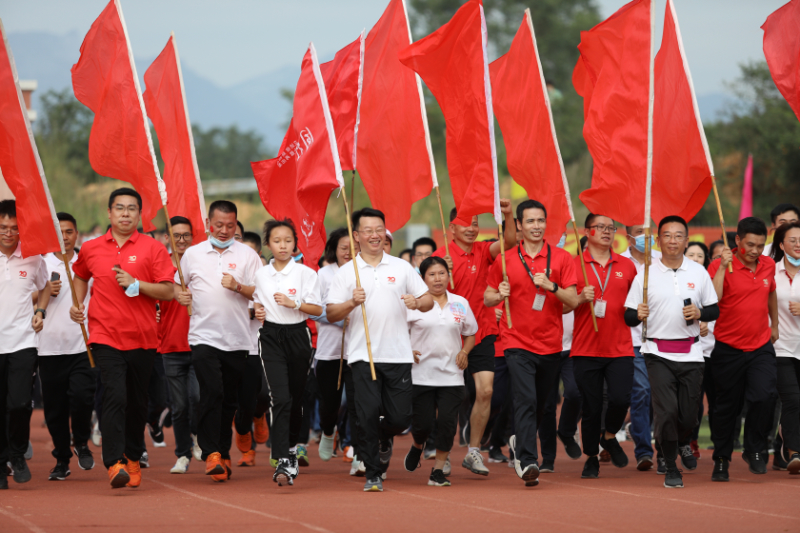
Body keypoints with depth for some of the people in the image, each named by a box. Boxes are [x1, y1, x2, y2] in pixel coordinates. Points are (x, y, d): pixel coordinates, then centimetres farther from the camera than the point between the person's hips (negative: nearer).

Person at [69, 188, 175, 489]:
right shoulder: (91, 249, 8)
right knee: (115, 396, -16)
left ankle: (133, 458, 28)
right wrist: (77, 304, 13)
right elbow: (81, 277, 29)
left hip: (142, 337, 1)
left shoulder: (152, 249, 1)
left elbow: (168, 291, -3)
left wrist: (135, 284, -14)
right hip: (105, 336, -1)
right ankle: (114, 463, -19)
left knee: (137, 402, 10)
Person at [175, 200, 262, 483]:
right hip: (204, 336, -1)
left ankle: (224, 453, 20)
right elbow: (177, 285, 18)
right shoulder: (192, 255, 9)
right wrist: (180, 294, -4)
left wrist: (239, 287, -15)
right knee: (211, 393, -15)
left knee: (229, 400, 8)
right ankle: (211, 453, -14)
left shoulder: (248, 255, 5)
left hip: (238, 339, 1)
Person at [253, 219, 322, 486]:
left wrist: (293, 303, -17)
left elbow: (318, 309, -3)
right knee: (281, 398, -15)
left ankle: (291, 448, 36)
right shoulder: (260, 275, 6)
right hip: (271, 337, 0)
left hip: (298, 336, 0)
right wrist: (257, 311, -4)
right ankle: (283, 463, -21)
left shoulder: (306, 273, -1)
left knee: (296, 398, 10)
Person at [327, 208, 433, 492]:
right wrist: (352, 303, -18)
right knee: (368, 413, -9)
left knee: (400, 417, 1)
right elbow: (331, 314, 1)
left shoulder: (402, 268, 9)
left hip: (398, 354, 2)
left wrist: (417, 302, -12)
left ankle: (386, 437, 37)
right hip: (363, 356, -1)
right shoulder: (346, 272, 4)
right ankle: (373, 474, 3)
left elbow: (429, 300, 11)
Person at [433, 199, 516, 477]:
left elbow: (509, 241, -12)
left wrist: (508, 215, -29)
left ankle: (473, 451, 0)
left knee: (485, 390, -9)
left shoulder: (483, 252, 5)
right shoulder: (441, 256, -5)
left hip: (482, 333, 2)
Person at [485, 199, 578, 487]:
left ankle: (520, 443, 40)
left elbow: (573, 301, -1)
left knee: (540, 404, 14)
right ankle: (528, 462, -21)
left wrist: (551, 286, -17)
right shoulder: (505, 260, 3)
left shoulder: (561, 258, 3)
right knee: (526, 401, -17)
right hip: (518, 343, -2)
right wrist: (500, 295, -12)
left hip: (551, 344, 2)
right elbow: (487, 298, 10)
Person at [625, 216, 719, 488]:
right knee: (666, 412, -13)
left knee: (688, 415, 4)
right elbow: (629, 316, 2)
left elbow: (714, 310, 12)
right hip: (659, 353, -2)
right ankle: (670, 467, 3)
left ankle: (680, 443, 38)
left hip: (691, 353, 2)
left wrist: (699, 313, -9)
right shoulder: (646, 274, 1)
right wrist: (638, 315, -21)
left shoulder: (699, 272, 7)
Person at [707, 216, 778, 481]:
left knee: (764, 396, -17)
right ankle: (721, 459, 23)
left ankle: (754, 450, 3)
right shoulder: (720, 266, -11)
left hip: (761, 347, 3)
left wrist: (774, 326, 32)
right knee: (727, 407, 6)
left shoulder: (768, 265, 5)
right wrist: (723, 267, -28)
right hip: (729, 348, -3)